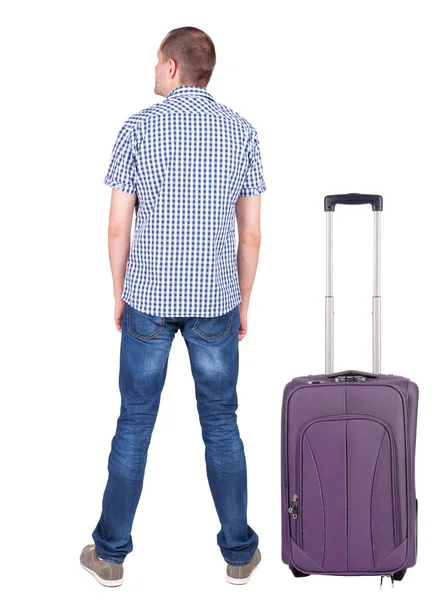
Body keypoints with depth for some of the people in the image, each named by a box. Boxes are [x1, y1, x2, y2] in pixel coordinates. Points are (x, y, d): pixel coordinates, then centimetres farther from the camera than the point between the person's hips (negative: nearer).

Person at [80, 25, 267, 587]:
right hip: (215, 299, 1)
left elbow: (118, 228, -4)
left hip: (148, 298, -1)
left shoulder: (138, 127, -4)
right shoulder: (241, 130, 1)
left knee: (134, 424, 9)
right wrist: (243, 303, 12)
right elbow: (251, 233, 1)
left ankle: (111, 552, 20)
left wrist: (120, 295, 9)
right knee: (221, 424, 11)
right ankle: (239, 552, 21)